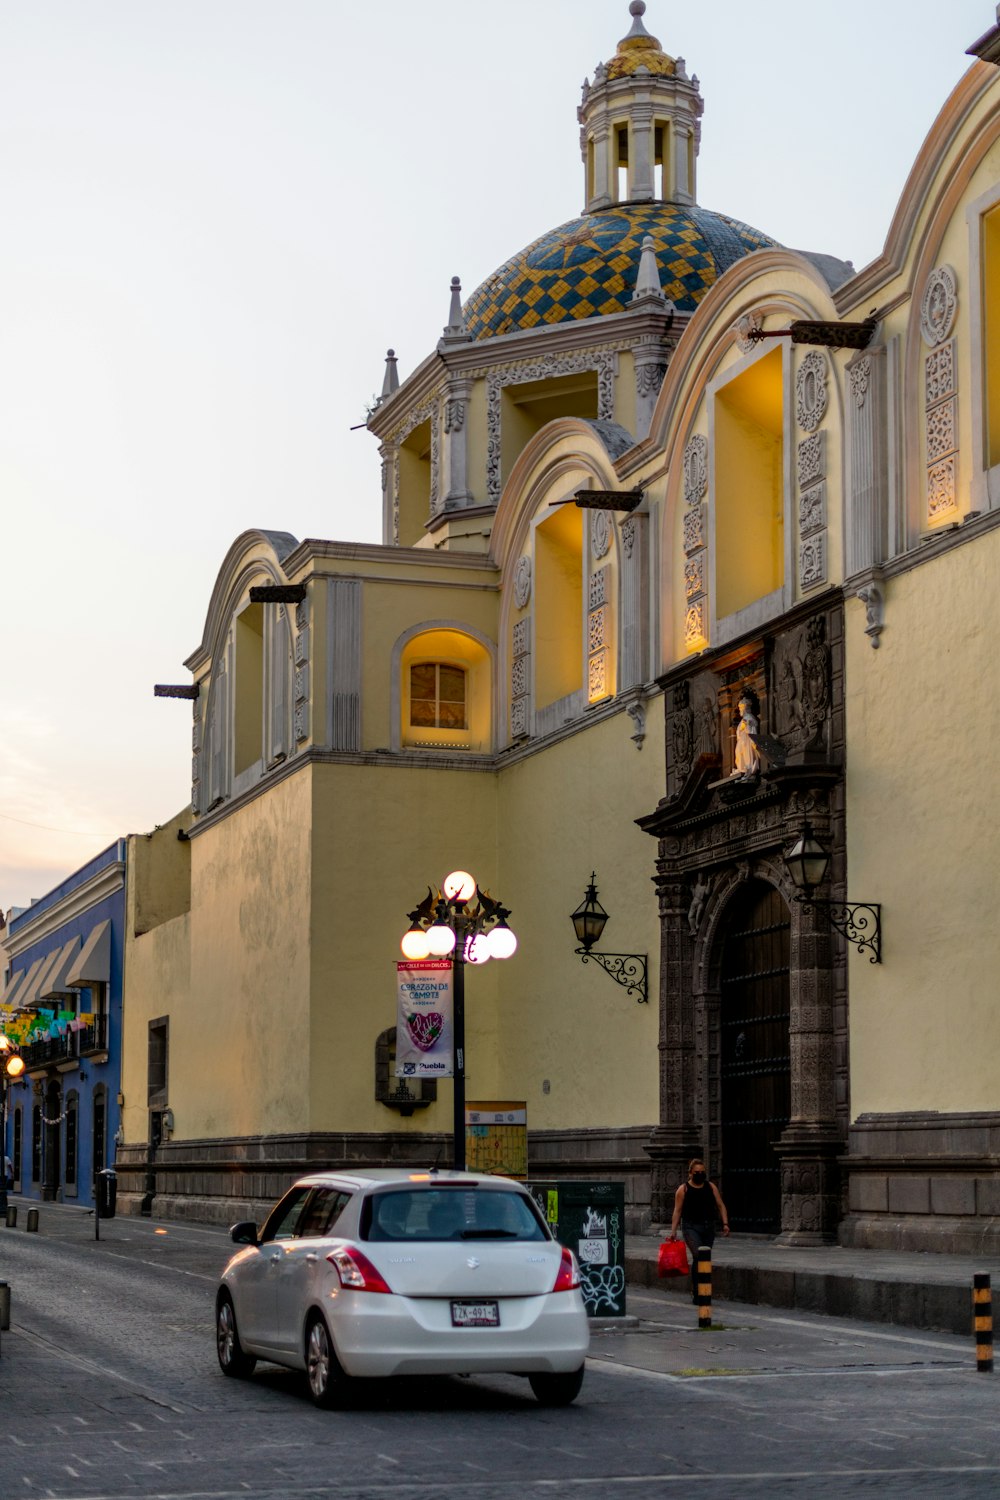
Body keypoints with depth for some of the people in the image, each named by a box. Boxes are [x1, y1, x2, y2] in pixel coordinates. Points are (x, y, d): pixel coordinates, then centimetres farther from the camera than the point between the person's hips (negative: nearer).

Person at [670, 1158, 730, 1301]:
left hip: (709, 1227, 4)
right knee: (698, 1256, -20)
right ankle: (697, 1291, -16)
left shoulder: (711, 1187, 10)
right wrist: (673, 1231, -5)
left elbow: (720, 1206, 10)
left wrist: (725, 1223, -2)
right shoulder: (683, 1189, 0)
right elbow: (677, 1211, 0)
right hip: (691, 1227, -4)